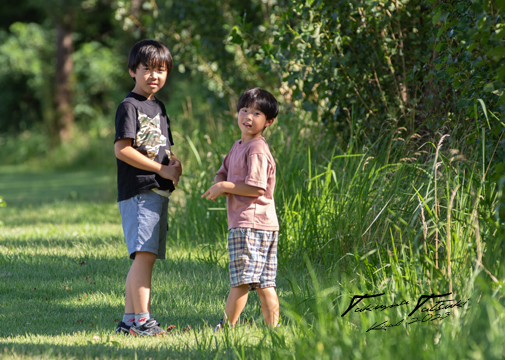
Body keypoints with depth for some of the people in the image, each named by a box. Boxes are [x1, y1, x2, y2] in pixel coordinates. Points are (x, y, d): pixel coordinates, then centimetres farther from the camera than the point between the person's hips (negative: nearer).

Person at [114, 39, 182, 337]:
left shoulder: (159, 107, 20)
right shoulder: (130, 106, -6)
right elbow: (122, 149, -15)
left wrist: (174, 163, 4)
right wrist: (161, 169, -14)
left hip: (158, 192, 9)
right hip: (138, 191, -9)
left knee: (144, 257, 8)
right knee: (145, 254, -16)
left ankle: (129, 320, 11)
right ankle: (141, 319, -19)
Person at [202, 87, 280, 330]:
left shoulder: (257, 150, -12)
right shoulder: (239, 146, 20)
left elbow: (257, 188, -19)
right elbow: (222, 173, 24)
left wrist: (226, 187, -12)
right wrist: (220, 183, 1)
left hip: (249, 223, -10)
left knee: (240, 281, -6)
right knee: (264, 283, 8)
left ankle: (227, 326, -3)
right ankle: (272, 328, 9)